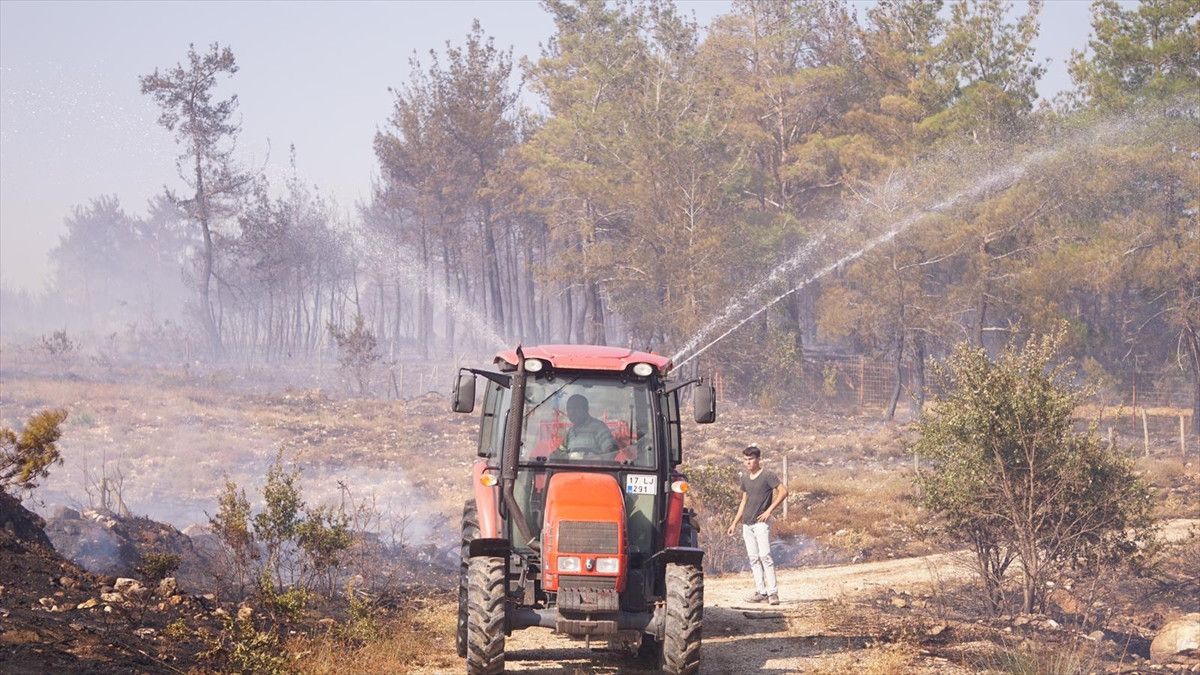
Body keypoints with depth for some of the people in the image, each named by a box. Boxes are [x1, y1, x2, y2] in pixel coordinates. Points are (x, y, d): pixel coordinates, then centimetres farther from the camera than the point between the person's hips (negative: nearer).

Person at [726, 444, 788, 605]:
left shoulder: (767, 476, -7)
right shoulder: (745, 478, 14)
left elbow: (783, 491, -14)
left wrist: (769, 510, -16)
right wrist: (734, 523, 21)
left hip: (761, 523, -7)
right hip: (747, 524, 7)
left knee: (764, 555, -14)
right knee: (753, 558, 5)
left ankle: (773, 592, -14)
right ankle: (760, 592, 8)